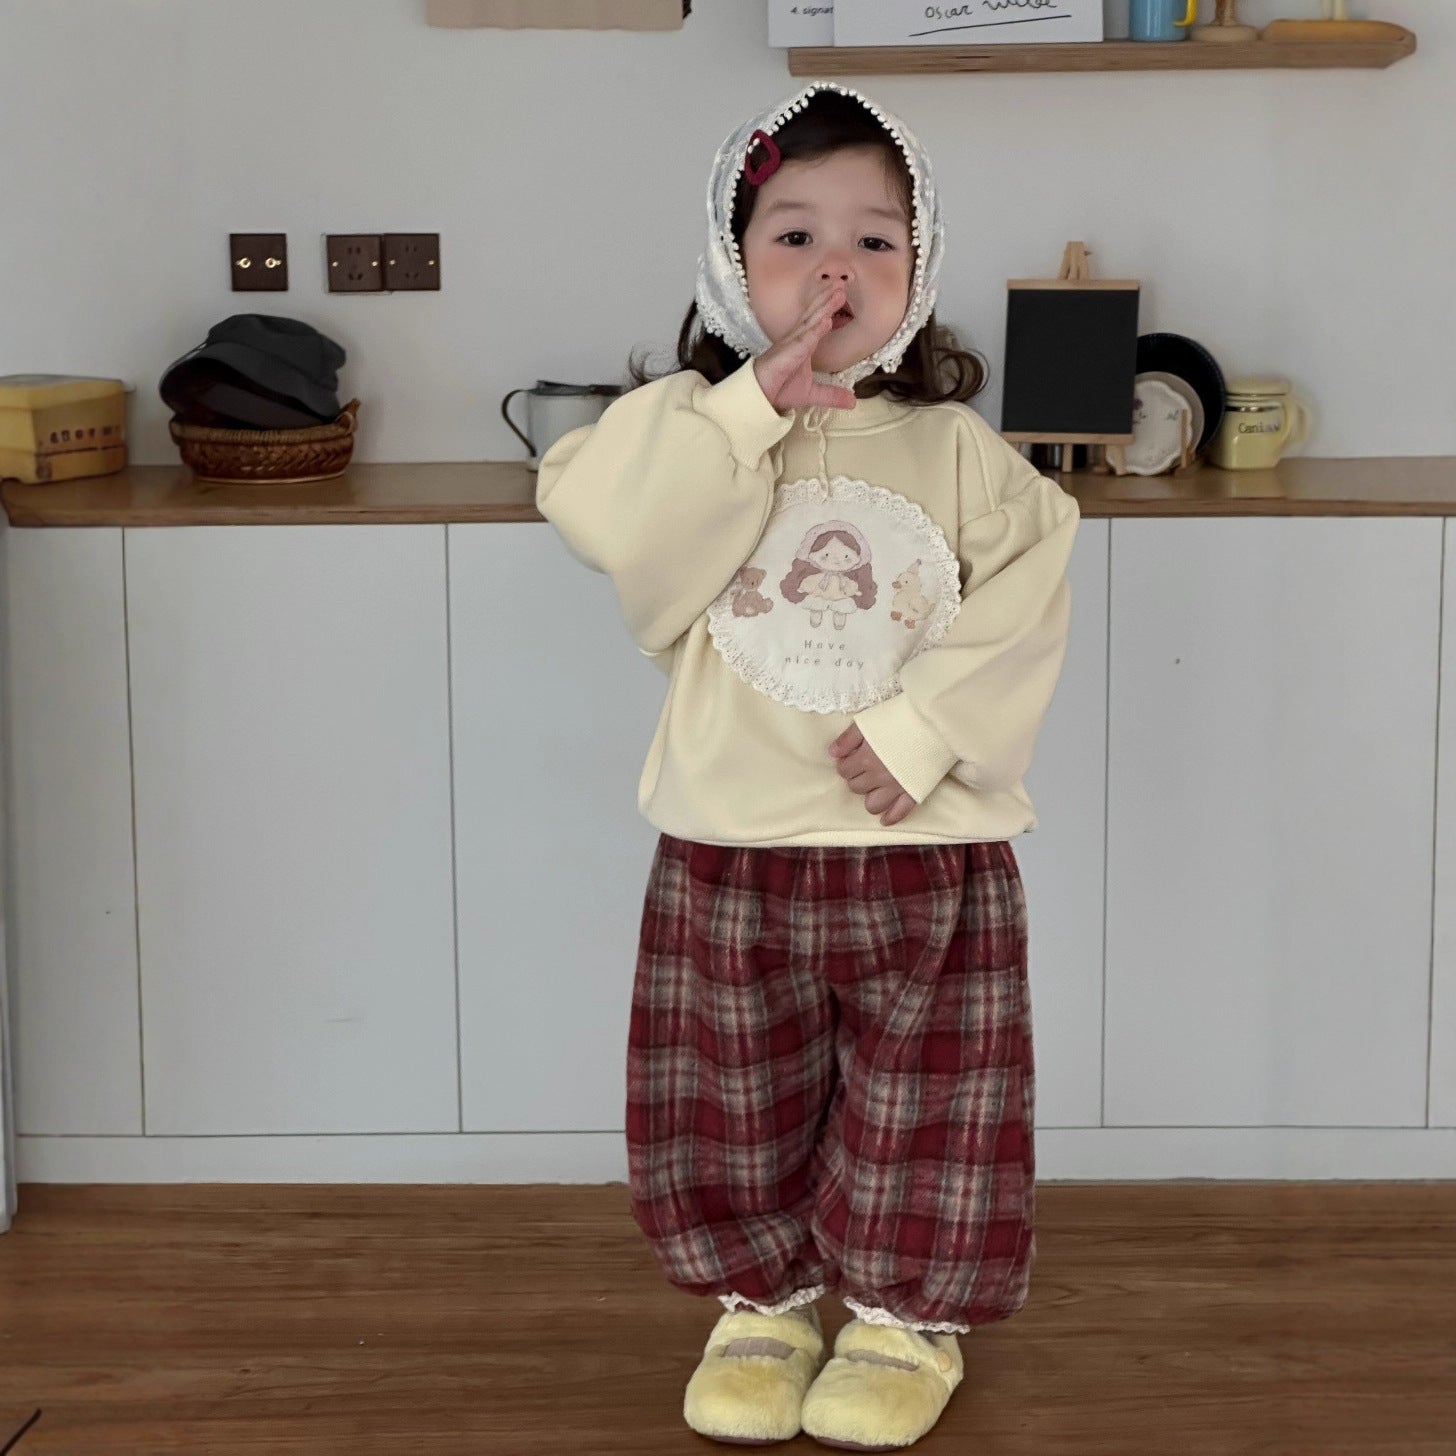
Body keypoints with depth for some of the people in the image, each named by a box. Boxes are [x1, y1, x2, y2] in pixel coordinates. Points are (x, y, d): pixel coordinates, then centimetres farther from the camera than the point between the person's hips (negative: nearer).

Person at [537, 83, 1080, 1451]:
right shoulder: (692, 426, -1)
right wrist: (756, 402, -24)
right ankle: (763, 1302, 33)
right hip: (730, 852, 0)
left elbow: (1021, 616, -8)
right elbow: (610, 523, -21)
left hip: (927, 851, 0)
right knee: (733, 1106, 12)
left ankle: (907, 1316, 29)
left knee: (921, 1104, 9)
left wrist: (922, 729, -19)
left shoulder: (957, 449, 1)